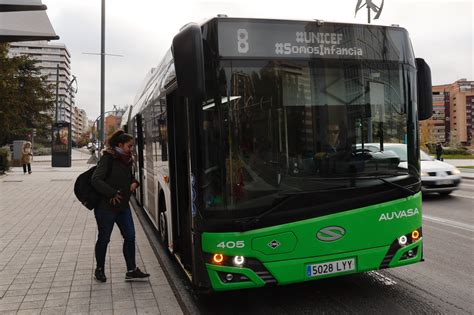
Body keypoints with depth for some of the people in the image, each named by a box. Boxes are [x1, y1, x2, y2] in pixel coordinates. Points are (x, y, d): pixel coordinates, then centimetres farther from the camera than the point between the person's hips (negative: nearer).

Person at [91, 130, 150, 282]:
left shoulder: (127, 160, 8)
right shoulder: (108, 158, -15)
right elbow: (95, 180, -21)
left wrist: (134, 183, 1)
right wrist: (112, 193, -22)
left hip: (123, 206, 7)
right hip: (106, 207, -7)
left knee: (130, 236, 5)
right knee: (104, 239, 8)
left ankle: (131, 270, 14)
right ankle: (99, 270, 26)